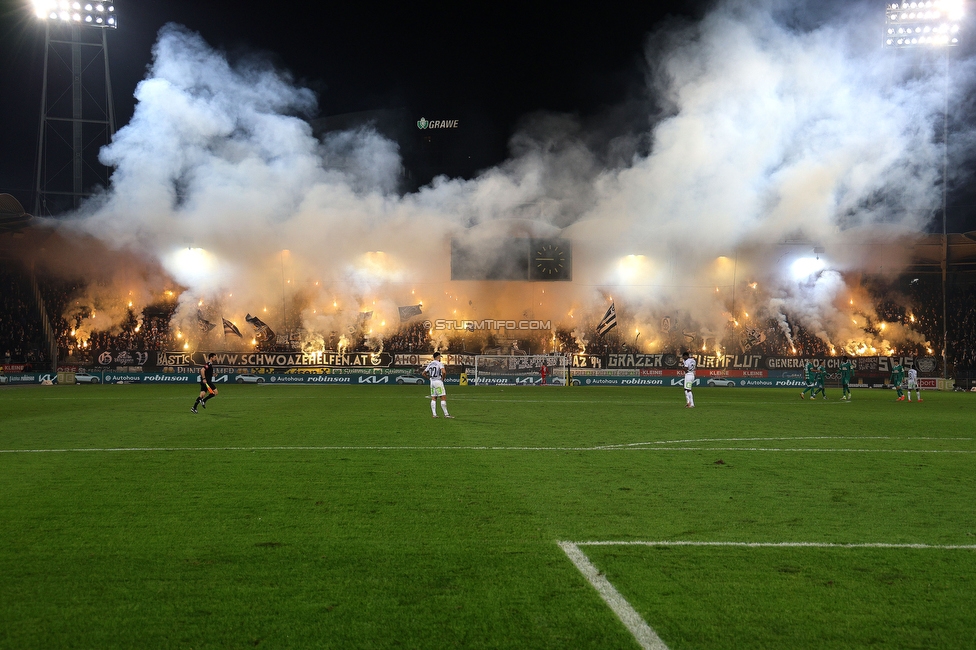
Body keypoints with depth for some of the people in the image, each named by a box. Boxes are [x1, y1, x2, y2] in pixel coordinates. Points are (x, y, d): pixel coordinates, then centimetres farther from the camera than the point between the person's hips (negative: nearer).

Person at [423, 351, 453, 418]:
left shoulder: (430, 364, 13)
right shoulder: (439, 363, -8)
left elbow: (423, 373, 17)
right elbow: (444, 372, -24)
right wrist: (443, 378, -7)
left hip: (432, 382, 7)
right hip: (438, 381, -7)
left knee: (433, 398, 8)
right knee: (443, 398, -4)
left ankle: (434, 414, 5)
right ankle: (446, 414, -5)